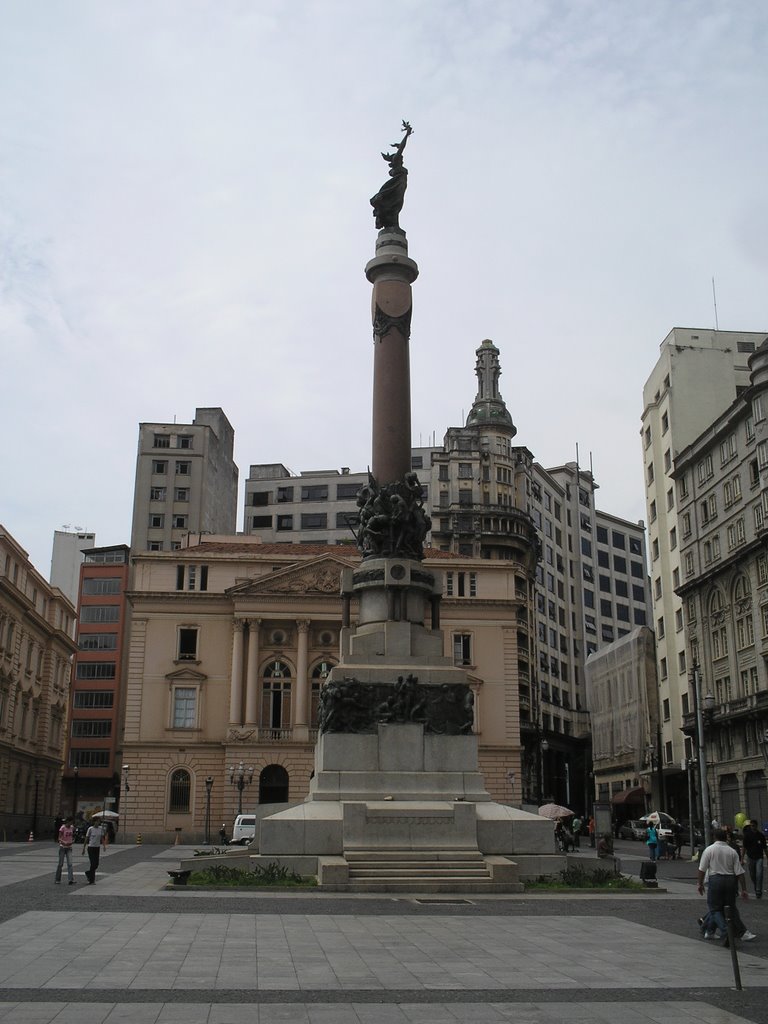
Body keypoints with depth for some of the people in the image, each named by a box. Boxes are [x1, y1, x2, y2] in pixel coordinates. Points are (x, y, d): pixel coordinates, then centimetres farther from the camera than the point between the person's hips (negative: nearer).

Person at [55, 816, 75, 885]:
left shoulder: (72, 828, 5)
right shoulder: (62, 828, -10)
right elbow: (59, 838, -12)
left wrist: (72, 841, -8)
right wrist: (64, 843, -31)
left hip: (69, 848, 3)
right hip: (63, 847, -3)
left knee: (70, 864, -8)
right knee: (60, 864, 4)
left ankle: (71, 880, -15)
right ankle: (57, 879, 19)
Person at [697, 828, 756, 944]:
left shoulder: (709, 850, -2)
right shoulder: (732, 851, 5)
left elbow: (702, 869, -4)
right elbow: (739, 872, 3)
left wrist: (700, 883, 7)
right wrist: (743, 889, 7)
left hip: (715, 880, -3)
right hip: (731, 880, 3)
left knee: (715, 908, 3)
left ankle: (726, 931, -16)